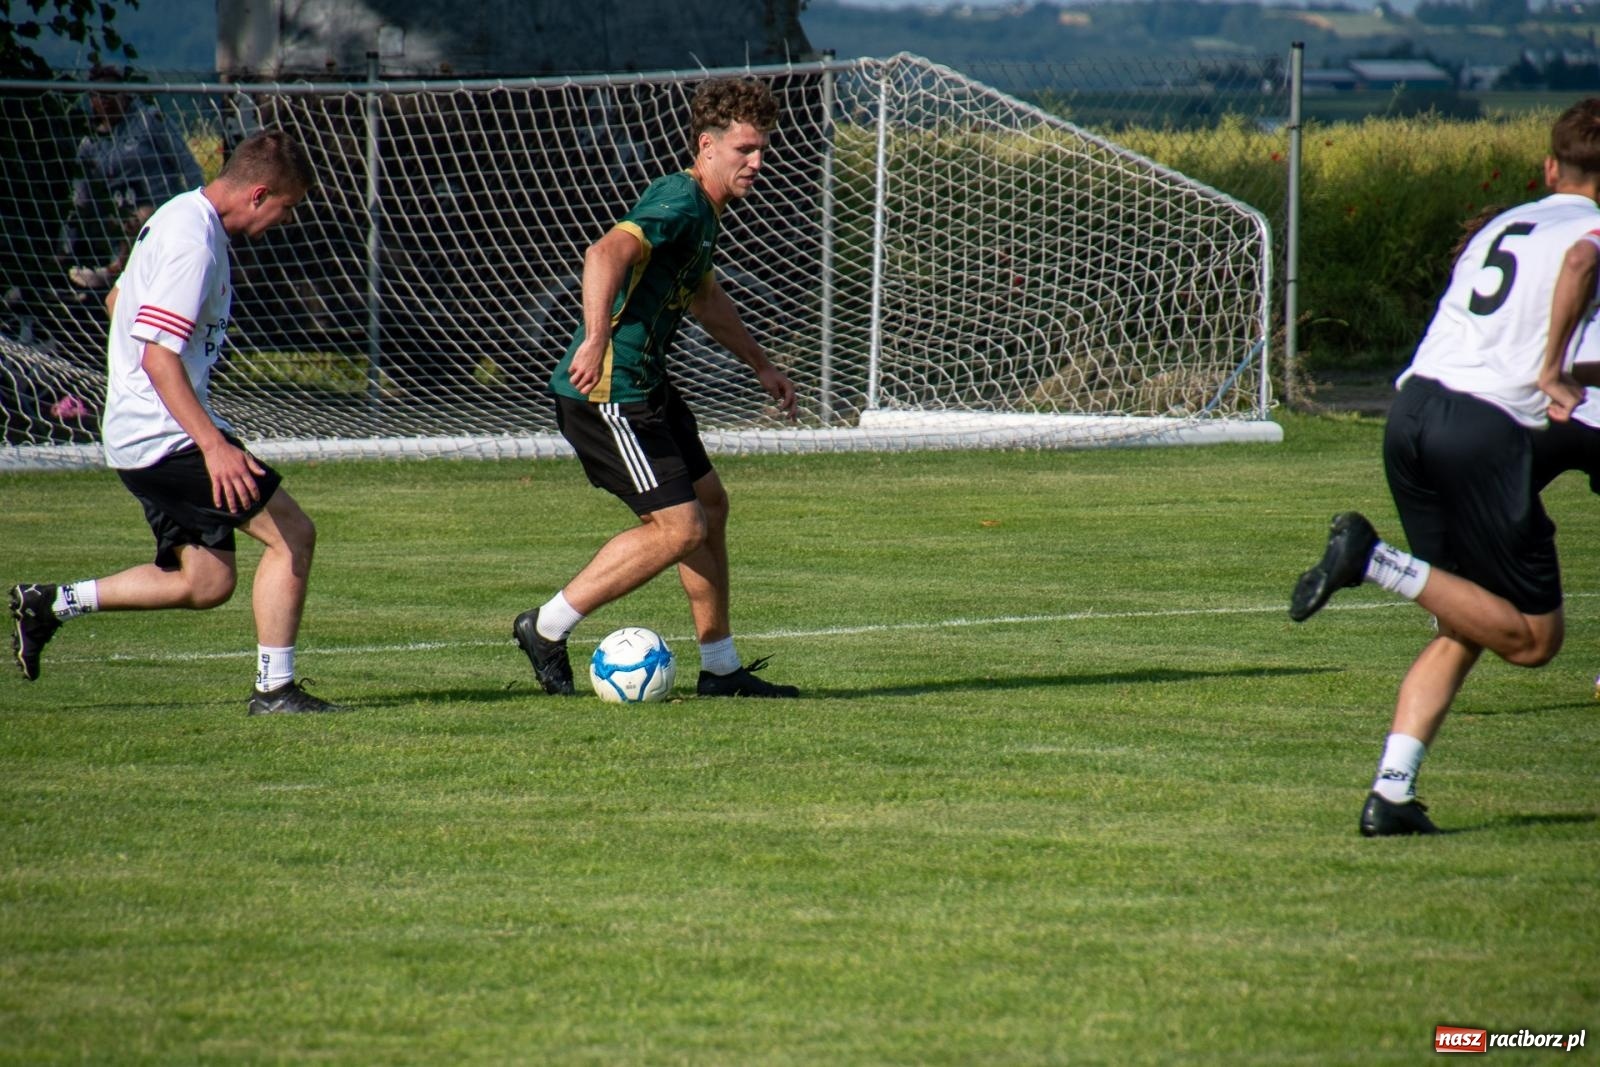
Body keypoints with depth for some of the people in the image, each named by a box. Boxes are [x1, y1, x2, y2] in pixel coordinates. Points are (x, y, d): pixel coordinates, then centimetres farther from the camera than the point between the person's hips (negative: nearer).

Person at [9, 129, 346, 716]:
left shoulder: (181, 215, 13)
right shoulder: (193, 241, -19)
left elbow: (117, 300, 27)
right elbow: (159, 355, -25)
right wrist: (213, 445, -32)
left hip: (137, 437, 10)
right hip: (168, 433, -10)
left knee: (207, 582, 13)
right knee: (291, 533, -9)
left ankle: (51, 603, 14)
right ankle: (274, 689, -5)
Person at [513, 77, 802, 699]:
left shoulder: (705, 211, 16)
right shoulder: (679, 202, -17)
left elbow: (704, 297, 34)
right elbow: (607, 253, -36)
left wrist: (761, 366, 42)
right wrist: (596, 338, -49)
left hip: (646, 388, 11)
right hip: (608, 392, -11)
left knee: (709, 505, 14)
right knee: (679, 527, -11)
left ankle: (721, 668, 22)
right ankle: (547, 627, -2)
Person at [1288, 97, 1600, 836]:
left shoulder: (1498, 226, 23)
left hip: (1412, 406, 7)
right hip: (1488, 428, -7)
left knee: (1463, 631, 15)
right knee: (1534, 638, 2)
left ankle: (1391, 795, 1)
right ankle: (1376, 560, -15)